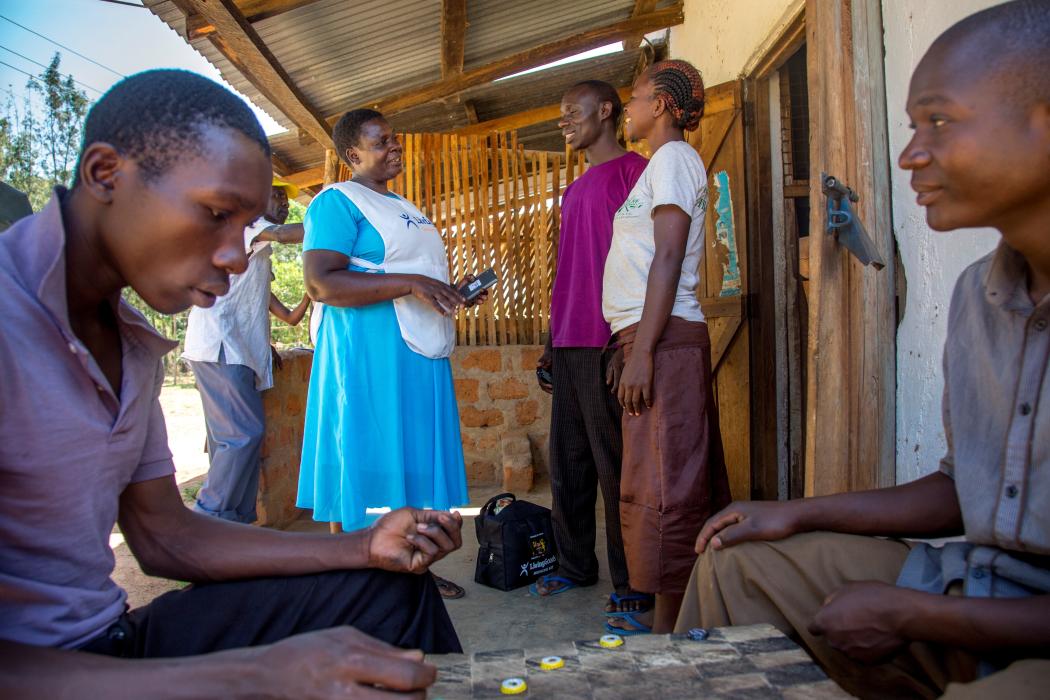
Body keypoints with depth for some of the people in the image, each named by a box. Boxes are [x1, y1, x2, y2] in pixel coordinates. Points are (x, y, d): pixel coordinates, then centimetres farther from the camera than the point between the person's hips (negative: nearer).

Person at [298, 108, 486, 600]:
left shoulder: (405, 208, 22)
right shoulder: (338, 201, -7)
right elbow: (320, 283, -19)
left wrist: (458, 293, 10)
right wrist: (409, 283, -23)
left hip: (422, 358, 9)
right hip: (368, 359, -9)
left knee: (413, 465, 12)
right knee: (364, 469, -2)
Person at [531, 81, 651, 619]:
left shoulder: (634, 170, -2)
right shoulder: (574, 190, 23)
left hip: (608, 345, -8)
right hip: (569, 346, 9)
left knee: (616, 466, -4)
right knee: (567, 463, 12)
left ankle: (634, 584, 8)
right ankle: (575, 565, 26)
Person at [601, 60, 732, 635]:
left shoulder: (673, 158, -4)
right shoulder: (663, 163, 25)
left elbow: (669, 258, -16)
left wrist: (642, 351, -21)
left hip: (664, 338, -10)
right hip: (655, 340, 10)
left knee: (660, 486, -8)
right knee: (682, 484, 11)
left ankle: (666, 627, -1)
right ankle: (672, 614, 21)